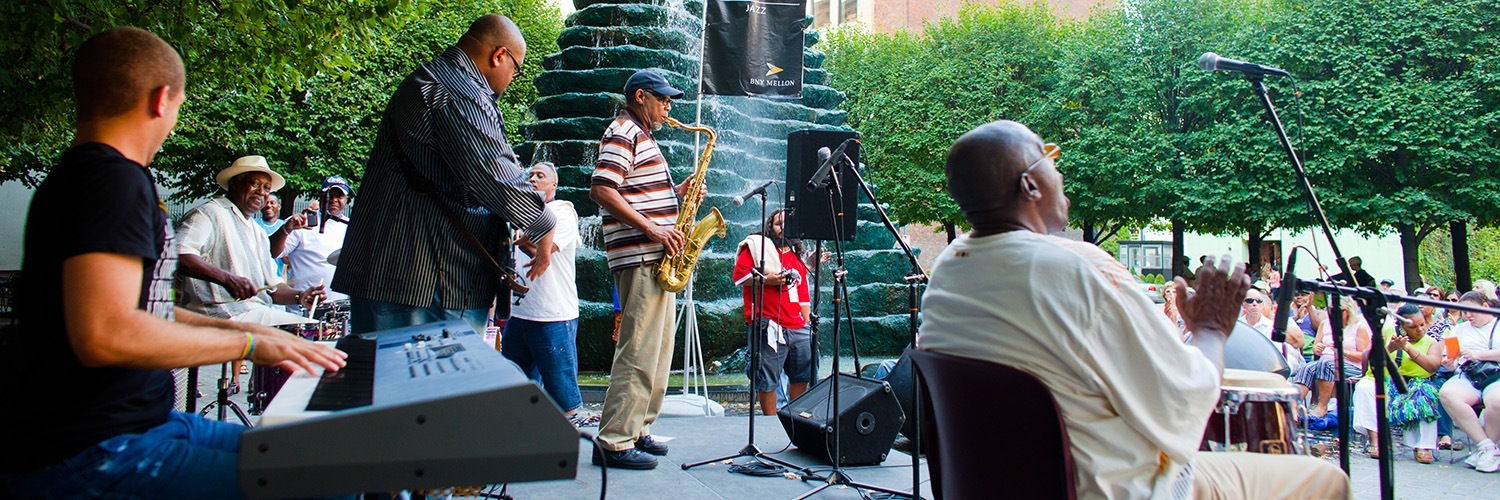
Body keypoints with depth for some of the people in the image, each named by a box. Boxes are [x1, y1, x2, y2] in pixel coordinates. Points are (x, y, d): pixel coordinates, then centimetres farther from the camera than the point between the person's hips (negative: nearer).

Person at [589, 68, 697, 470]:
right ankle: (614, 443, -6)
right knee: (639, 351, -11)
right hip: (639, 259, -11)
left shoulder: (643, 136, 22)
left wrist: (676, 193, 10)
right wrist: (651, 228, -24)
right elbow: (601, 189, -21)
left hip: (657, 258, 11)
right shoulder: (623, 132, -9)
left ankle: (637, 431, 22)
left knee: (658, 349, 13)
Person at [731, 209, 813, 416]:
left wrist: (808, 324, 16)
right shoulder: (756, 245, 4)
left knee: (803, 375, 11)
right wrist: (767, 280, -15)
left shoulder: (796, 256, 23)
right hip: (770, 327, -6)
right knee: (768, 379, -4)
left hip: (798, 329, 7)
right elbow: (738, 275, -6)